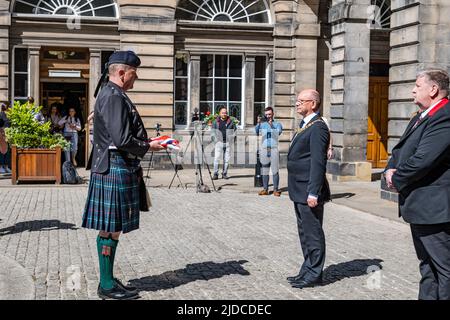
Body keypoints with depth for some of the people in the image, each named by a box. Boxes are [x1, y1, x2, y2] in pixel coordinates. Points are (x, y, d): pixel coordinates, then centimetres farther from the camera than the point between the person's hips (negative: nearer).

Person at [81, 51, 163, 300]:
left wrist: (145, 141, 15)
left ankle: (108, 279, 24)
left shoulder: (111, 95, 17)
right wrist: (148, 147, -9)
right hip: (116, 169, -11)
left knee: (112, 228, 14)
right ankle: (107, 286, 7)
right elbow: (122, 140, -23)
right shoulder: (114, 97, -16)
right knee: (110, 228, -2)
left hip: (117, 168, 11)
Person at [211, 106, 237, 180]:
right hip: (219, 142, -1)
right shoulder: (215, 121, 4)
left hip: (228, 143, 2)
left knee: (226, 159, 3)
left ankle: (224, 173, 12)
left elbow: (234, 130, 14)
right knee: (217, 158, -8)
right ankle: (215, 174, -5)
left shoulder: (230, 121, 6)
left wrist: (231, 139, 5)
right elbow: (212, 132, 8)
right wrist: (215, 140, -1)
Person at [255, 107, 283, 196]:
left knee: (275, 170, -3)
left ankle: (276, 189, 1)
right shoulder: (262, 124, 11)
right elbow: (256, 132, -3)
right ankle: (265, 189, 9)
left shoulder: (277, 124, 7)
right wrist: (258, 123, -17)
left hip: (274, 149, -2)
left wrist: (271, 124, -18)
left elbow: (279, 132, -10)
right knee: (264, 170, 4)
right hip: (264, 149, 2)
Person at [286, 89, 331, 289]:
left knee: (313, 233, 0)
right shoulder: (305, 125, 17)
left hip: (309, 191, -10)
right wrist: (297, 190, 18)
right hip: (299, 191, 10)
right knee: (305, 232, 17)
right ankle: (308, 271, 28)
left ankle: (314, 274, 10)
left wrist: (313, 193, -24)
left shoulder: (317, 127, -15)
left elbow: (318, 162, -21)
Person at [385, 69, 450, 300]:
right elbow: (400, 150, 19)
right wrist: (390, 170, -2)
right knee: (427, 264, 19)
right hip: (420, 206, 10)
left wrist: (397, 180, -11)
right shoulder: (420, 118, 14)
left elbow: (422, 160, -26)